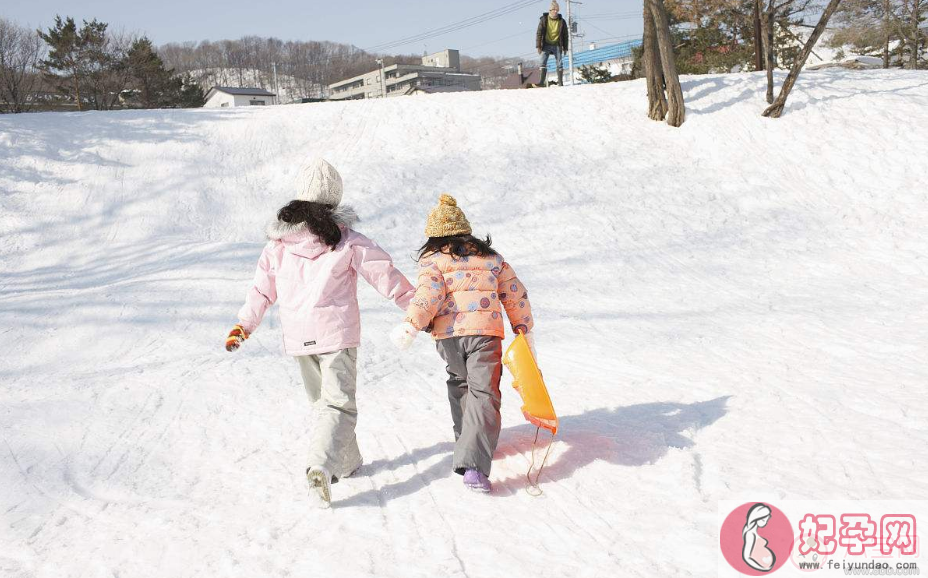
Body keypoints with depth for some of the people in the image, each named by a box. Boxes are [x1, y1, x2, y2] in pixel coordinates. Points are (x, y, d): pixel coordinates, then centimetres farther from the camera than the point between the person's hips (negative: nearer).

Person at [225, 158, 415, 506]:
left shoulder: (279, 240, 3)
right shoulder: (347, 240, -7)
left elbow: (262, 288, 8)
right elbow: (385, 275, -3)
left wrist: (243, 325, 18)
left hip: (298, 337, 4)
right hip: (337, 333, -4)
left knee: (321, 401, 19)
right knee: (339, 403, -3)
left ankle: (347, 462, 27)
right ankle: (321, 466, -24)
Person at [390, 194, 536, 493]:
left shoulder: (432, 260, 7)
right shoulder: (491, 257, 18)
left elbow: (429, 294, -12)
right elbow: (515, 295, 17)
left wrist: (411, 326, -17)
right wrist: (525, 331, 25)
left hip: (447, 336, 0)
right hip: (486, 332, 0)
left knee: (459, 383, 27)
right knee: (484, 394, -6)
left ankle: (465, 441, 40)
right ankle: (473, 465, -21)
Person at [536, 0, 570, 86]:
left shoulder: (562, 21, 2)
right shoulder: (544, 20, -2)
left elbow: (565, 35, 9)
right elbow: (539, 33, -2)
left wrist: (565, 48, 6)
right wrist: (538, 46, -9)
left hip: (557, 45, 1)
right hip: (546, 45, -1)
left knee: (559, 64, -1)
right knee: (543, 62, -12)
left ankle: (560, 83, 5)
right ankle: (542, 82, -14)